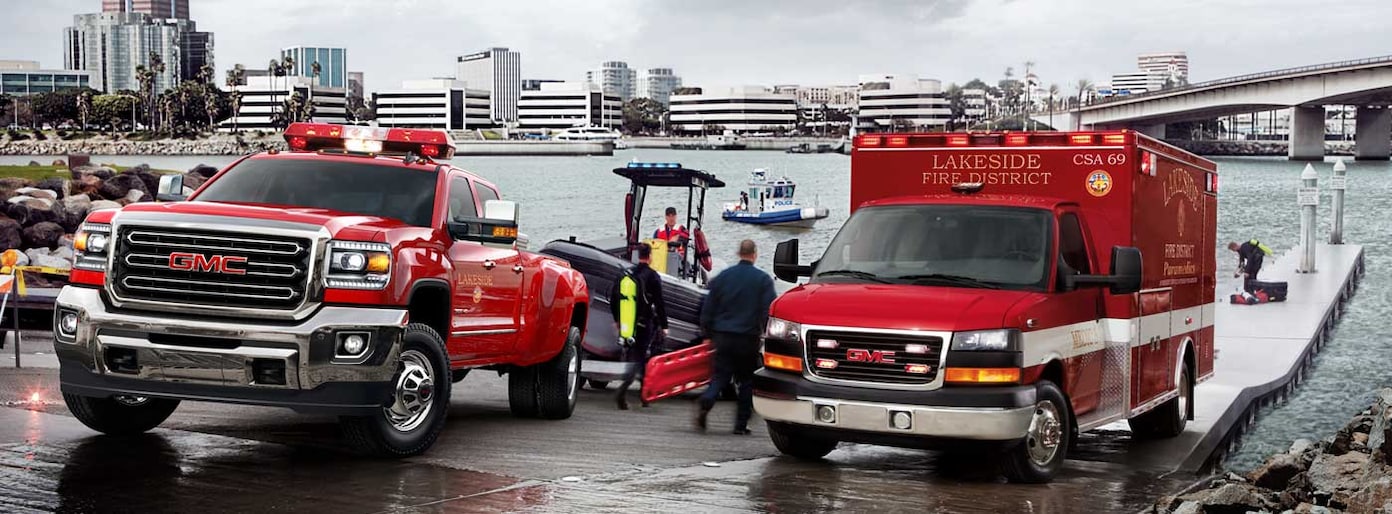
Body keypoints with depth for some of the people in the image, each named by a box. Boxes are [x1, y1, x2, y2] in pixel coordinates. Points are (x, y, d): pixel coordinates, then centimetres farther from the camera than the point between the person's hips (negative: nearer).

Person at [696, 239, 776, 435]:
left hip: (723, 336, 2)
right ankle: (741, 424, 8)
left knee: (720, 376, 5)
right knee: (747, 381, 9)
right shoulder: (763, 280, -2)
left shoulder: (722, 277, 7)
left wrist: (707, 331, 18)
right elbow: (768, 311, -4)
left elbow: (708, 308, 9)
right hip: (748, 338, -2)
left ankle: (705, 404, -23)